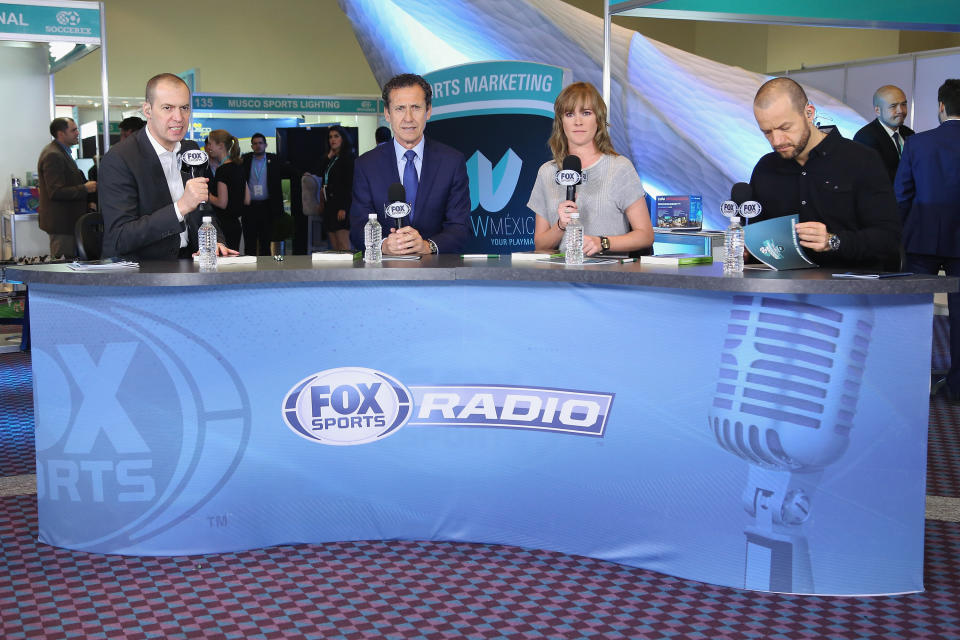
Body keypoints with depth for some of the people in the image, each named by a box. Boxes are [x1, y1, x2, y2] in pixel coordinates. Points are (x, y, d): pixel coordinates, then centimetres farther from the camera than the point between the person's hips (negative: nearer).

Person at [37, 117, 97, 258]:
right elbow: (56, 192, -24)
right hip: (61, 222, -11)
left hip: (68, 219, 11)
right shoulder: (53, 155, -18)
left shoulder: (61, 152, 16)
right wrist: (85, 188, -18)